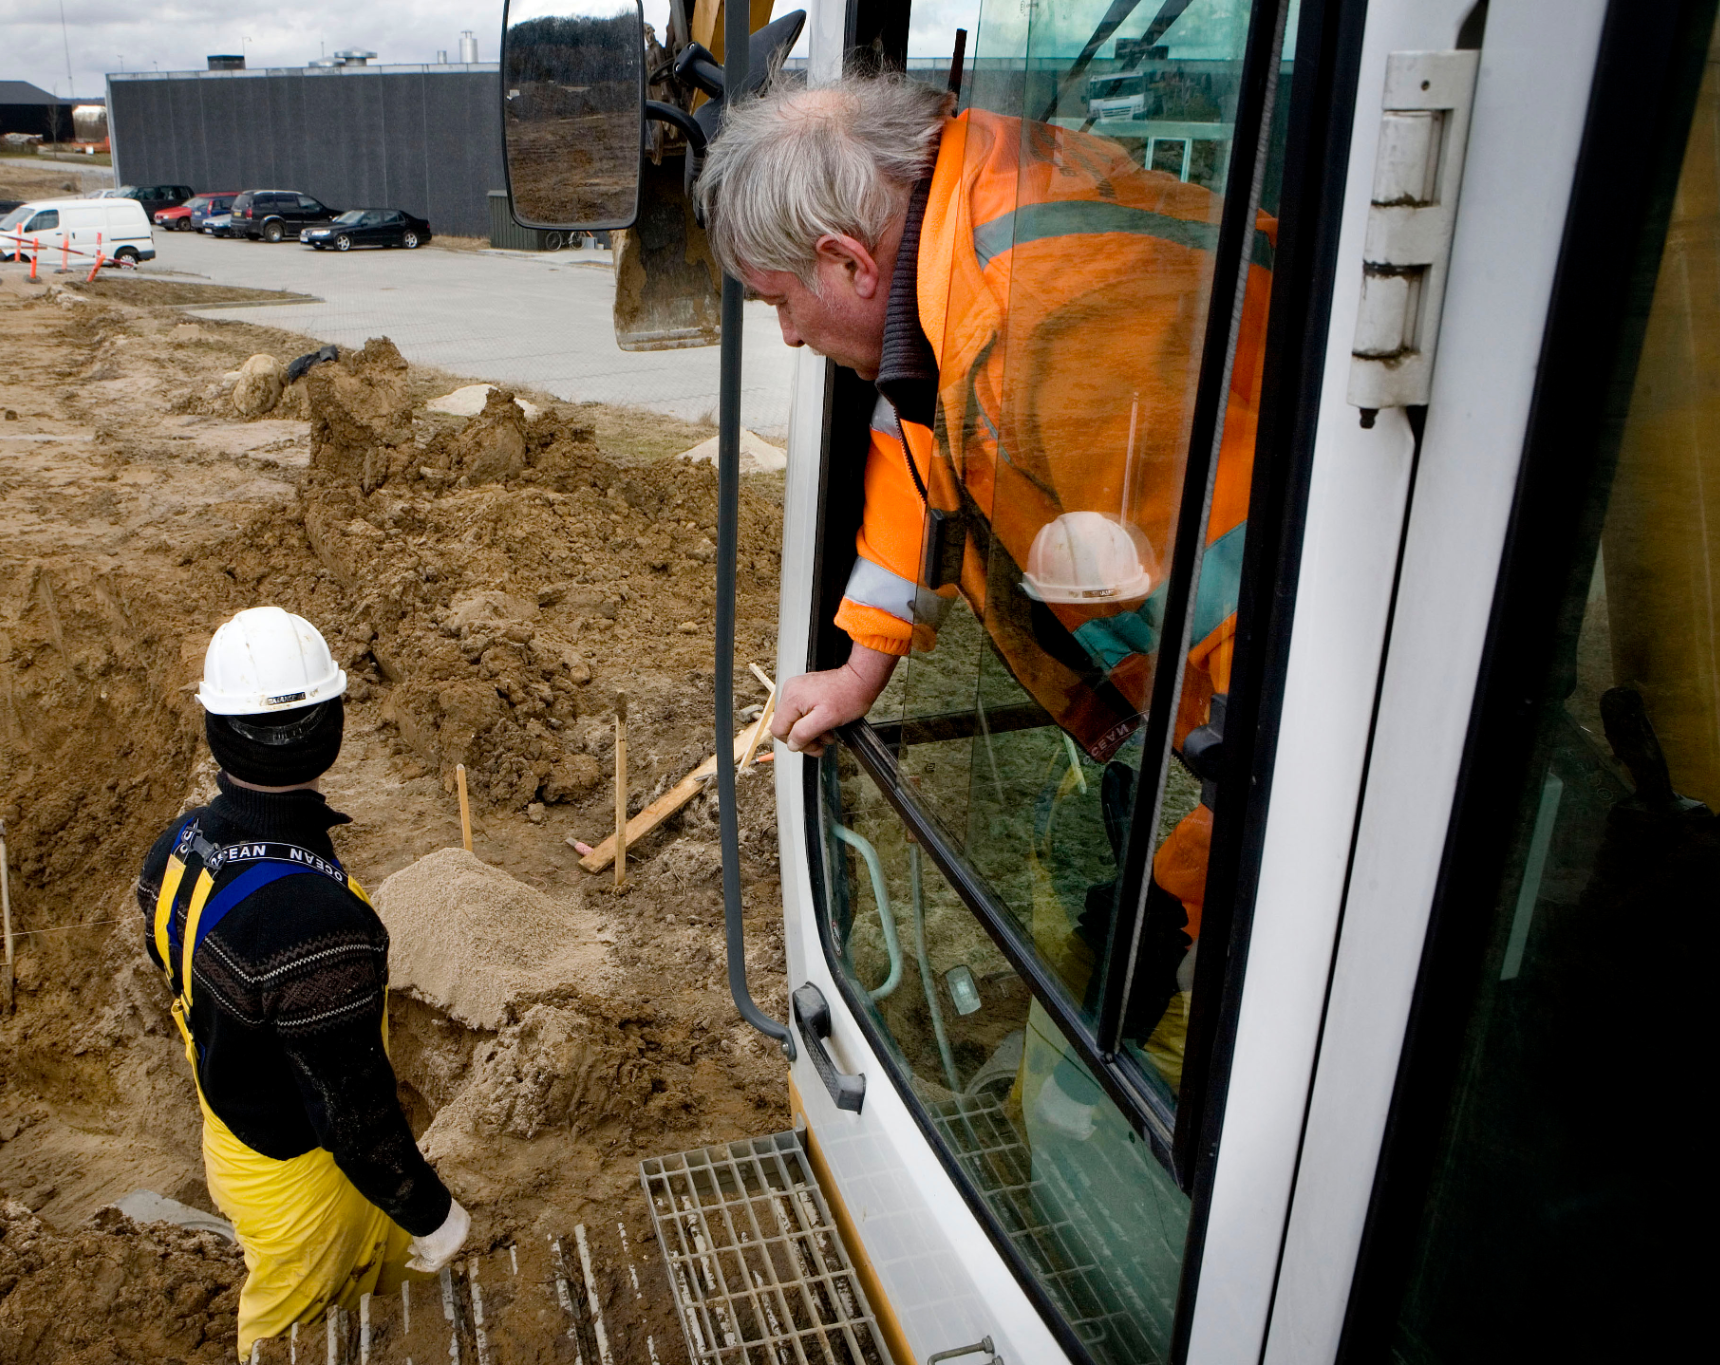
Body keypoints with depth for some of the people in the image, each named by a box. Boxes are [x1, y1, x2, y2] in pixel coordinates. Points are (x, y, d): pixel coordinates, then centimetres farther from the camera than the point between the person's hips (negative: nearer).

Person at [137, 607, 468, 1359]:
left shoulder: (177, 849, -14)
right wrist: (431, 1213, -13)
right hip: (297, 1174, -7)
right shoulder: (318, 925, -41)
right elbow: (354, 1110, -31)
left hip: (228, 1123, 7)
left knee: (388, 1268, 30)